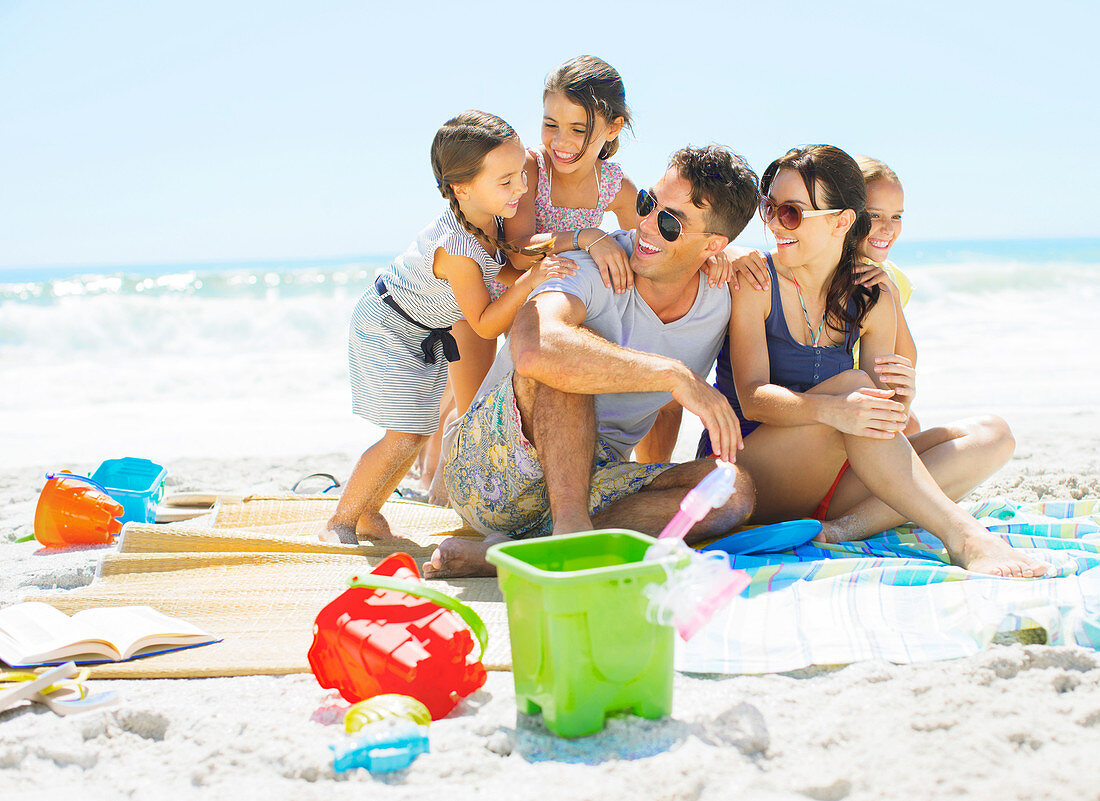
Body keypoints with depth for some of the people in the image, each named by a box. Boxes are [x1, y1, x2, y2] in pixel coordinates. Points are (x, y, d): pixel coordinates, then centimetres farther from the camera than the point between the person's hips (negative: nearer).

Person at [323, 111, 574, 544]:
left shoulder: (491, 216, -13)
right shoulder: (455, 249, -37)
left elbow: (490, 267, 8)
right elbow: (486, 323, -29)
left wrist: (524, 260, -9)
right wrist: (529, 280, -39)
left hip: (426, 336, 9)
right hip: (386, 330, -9)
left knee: (420, 430, 10)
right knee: (404, 436, -13)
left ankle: (368, 514, 26)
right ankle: (339, 522, 2)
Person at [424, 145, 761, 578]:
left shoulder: (722, 299, 0)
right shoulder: (592, 266, -18)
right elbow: (533, 347, -41)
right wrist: (674, 374, -39)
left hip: (589, 484, 5)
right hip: (488, 465, -5)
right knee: (563, 360, -32)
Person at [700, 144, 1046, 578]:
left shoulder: (874, 300, 4)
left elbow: (875, 417, 4)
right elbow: (752, 398, -19)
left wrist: (899, 400, -21)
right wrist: (831, 409, -39)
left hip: (822, 483, 5)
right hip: (743, 471, -5)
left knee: (991, 435, -8)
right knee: (849, 383, -30)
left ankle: (851, 526, -29)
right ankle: (961, 536, -32)